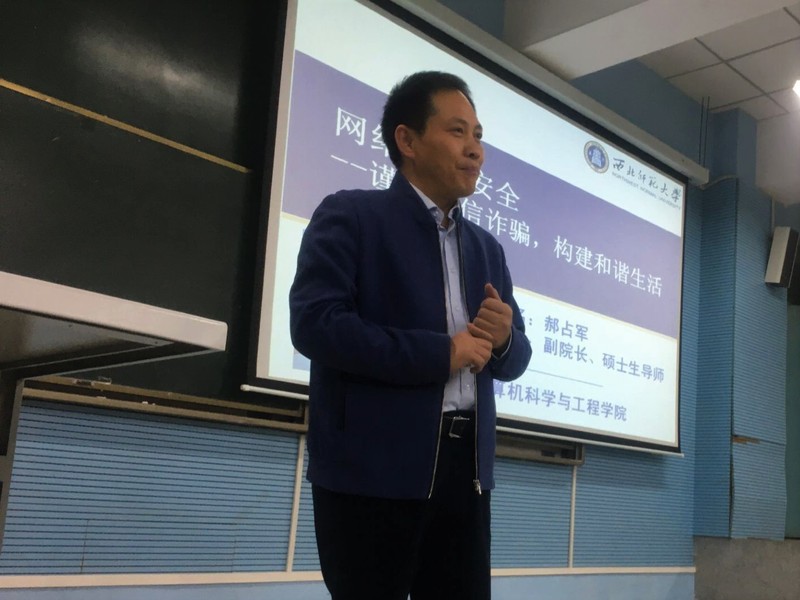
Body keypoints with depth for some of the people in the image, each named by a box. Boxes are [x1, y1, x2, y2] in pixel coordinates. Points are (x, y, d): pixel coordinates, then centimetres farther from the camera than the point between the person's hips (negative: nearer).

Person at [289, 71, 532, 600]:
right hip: (374, 468, -6)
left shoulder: (487, 247, 17)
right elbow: (314, 323, -16)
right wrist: (441, 352, -15)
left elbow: (514, 360, 19)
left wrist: (504, 338, -6)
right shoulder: (350, 215, -2)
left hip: (466, 467, 6)